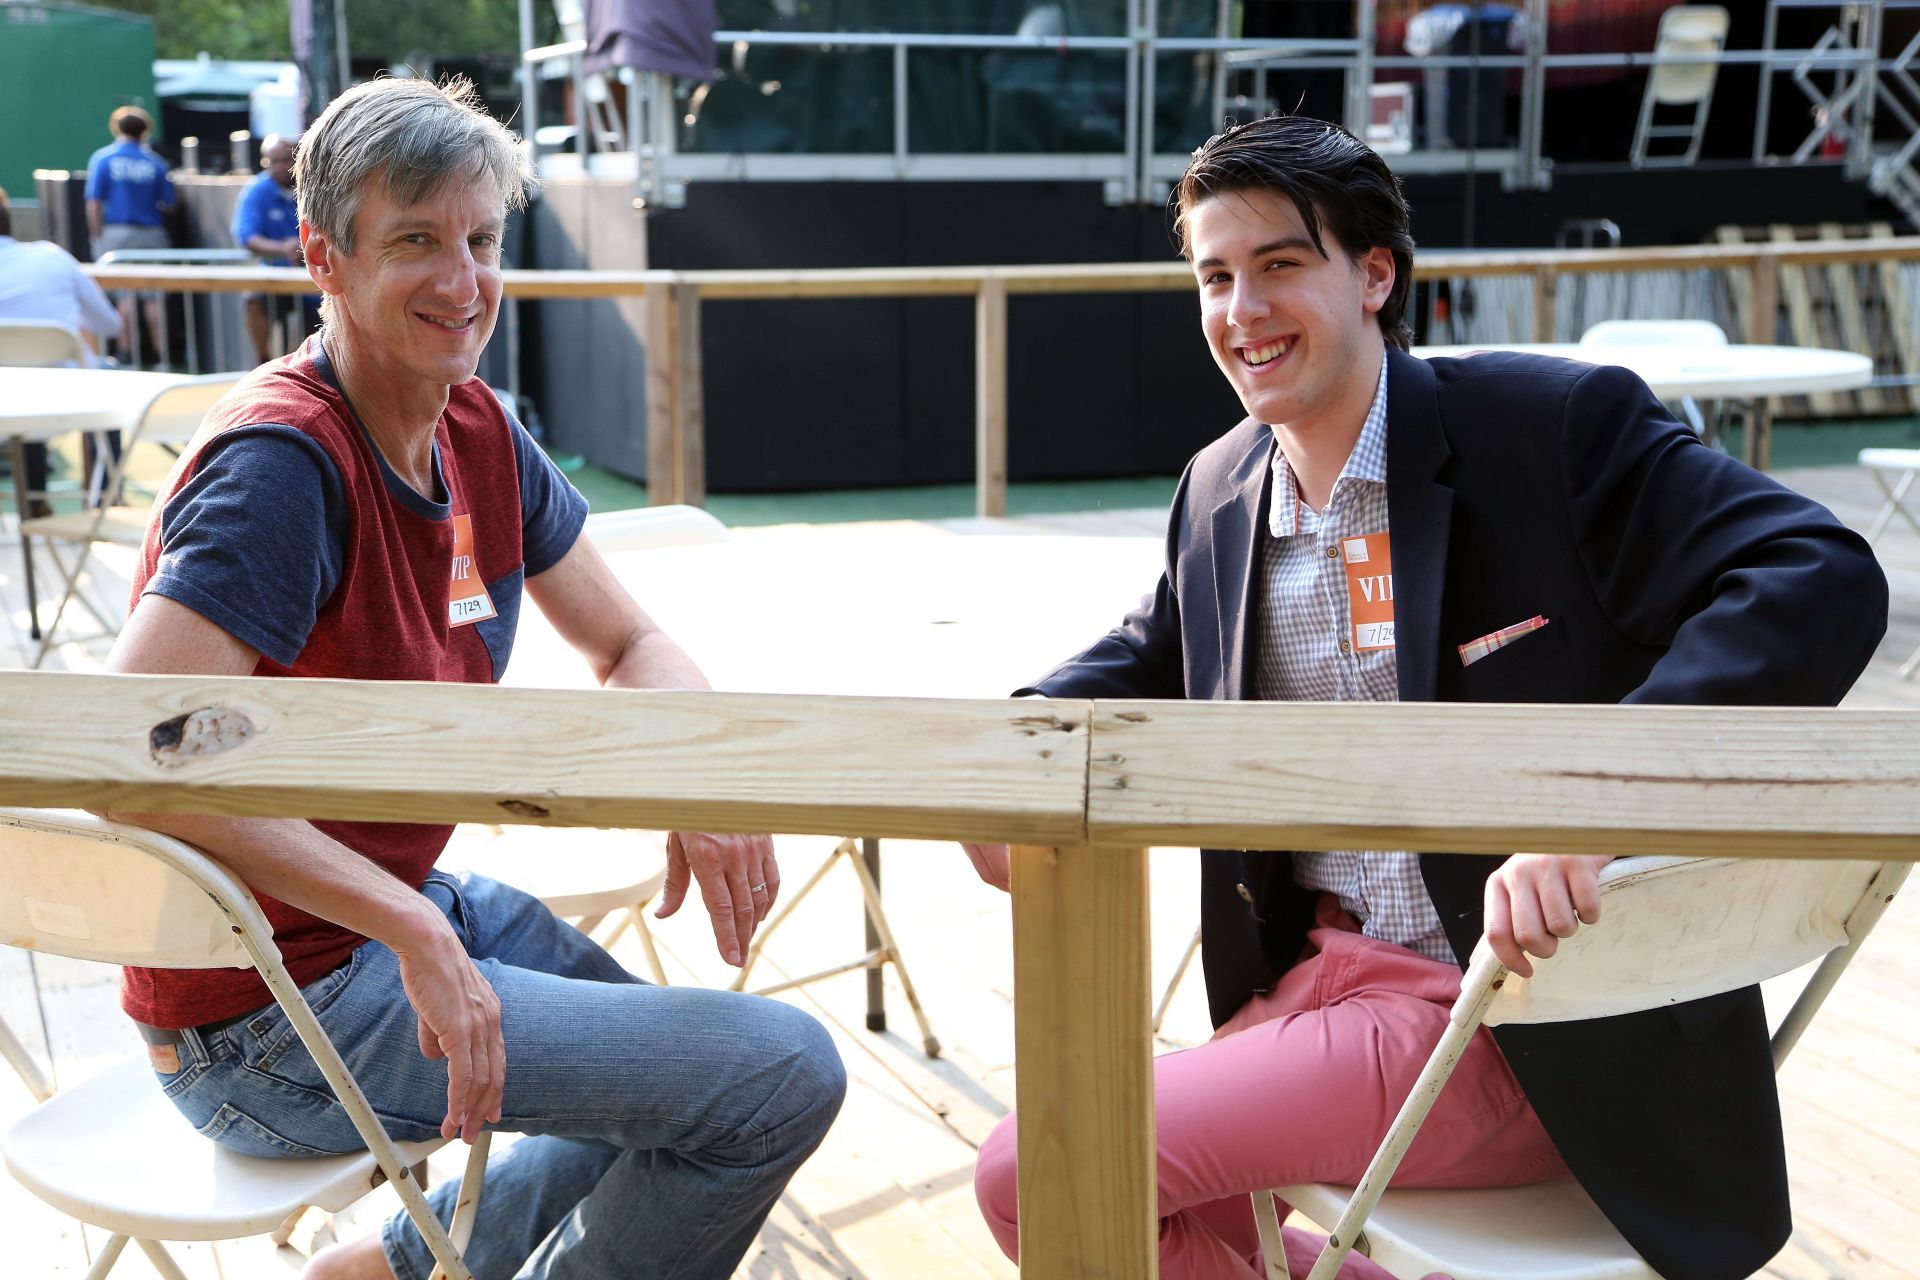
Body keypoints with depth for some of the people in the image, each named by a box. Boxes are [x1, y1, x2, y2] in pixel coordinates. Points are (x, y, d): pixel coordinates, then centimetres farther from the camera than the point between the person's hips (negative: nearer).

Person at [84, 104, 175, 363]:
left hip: (115, 233, 0)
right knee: (154, 297, 4)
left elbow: (94, 203, -5)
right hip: (150, 234, 0)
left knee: (123, 295, 5)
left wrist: (98, 238, 2)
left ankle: (126, 352, 4)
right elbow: (167, 204, 2)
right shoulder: (154, 162, -1)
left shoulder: (102, 158, -2)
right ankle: (161, 354, 3)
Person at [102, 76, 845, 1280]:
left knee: (697, 1072, 19)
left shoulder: (478, 434, 2)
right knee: (785, 1073, -12)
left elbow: (632, 647, 10)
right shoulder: (284, 461, -23)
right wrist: (411, 927, -32)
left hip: (409, 901, 9)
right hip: (270, 1014, -9)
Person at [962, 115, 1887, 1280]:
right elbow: (1157, 660, 26)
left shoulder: (1556, 424, -13)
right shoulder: (1219, 491, 8)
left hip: (1537, 1024, -7)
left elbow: (1821, 580, -23)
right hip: (1321, 981, 8)